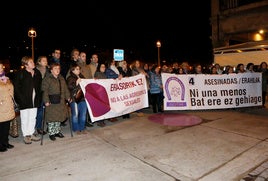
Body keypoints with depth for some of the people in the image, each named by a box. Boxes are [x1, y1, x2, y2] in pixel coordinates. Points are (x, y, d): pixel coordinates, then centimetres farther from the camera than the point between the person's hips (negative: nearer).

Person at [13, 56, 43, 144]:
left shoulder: (37, 73, 6)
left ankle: (31, 134, 26)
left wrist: (39, 97, 3)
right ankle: (26, 136, 17)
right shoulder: (20, 74, -8)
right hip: (24, 100, -4)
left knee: (33, 118, 13)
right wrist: (21, 98, -14)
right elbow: (16, 87, -8)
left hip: (34, 100, 5)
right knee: (25, 118, 5)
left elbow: (39, 86, 11)